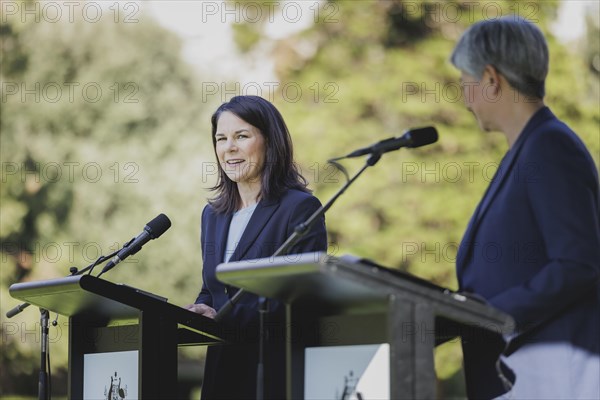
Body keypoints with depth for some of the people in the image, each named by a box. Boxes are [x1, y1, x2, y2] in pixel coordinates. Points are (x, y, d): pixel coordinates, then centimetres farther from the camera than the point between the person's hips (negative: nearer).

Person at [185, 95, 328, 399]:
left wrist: (223, 318, -23)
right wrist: (196, 314, -4)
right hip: (223, 368, 6)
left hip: (278, 371, -6)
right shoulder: (213, 214, 14)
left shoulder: (300, 208, -8)